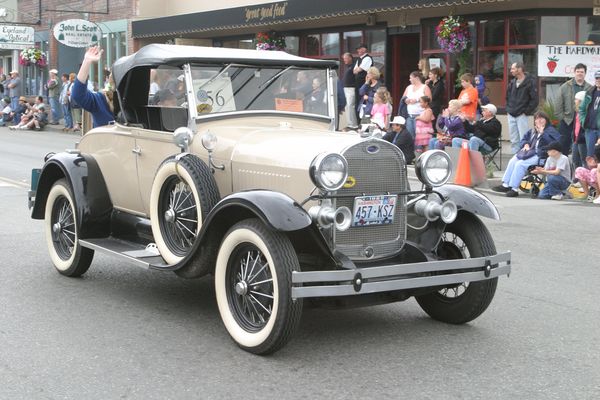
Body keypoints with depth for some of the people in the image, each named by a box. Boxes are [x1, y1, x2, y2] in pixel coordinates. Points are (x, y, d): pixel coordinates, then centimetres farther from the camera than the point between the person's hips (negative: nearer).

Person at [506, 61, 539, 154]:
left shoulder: (530, 82, -9)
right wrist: (508, 108, 11)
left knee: (523, 140, -6)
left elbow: (535, 100, -11)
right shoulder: (512, 82, 10)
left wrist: (526, 111, -12)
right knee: (514, 140, 9)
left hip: (521, 115, -6)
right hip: (511, 115, 7)